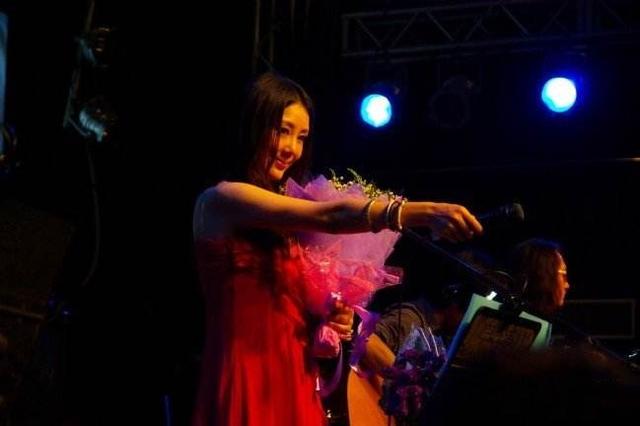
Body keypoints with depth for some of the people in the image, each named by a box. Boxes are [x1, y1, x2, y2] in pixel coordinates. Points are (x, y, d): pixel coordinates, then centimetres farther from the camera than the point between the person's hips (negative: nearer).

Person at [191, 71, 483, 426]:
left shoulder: (283, 225, 18)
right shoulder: (220, 201, -8)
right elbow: (329, 217, -21)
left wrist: (329, 323, -2)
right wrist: (424, 212, -30)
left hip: (294, 387, 8)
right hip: (246, 389, -8)